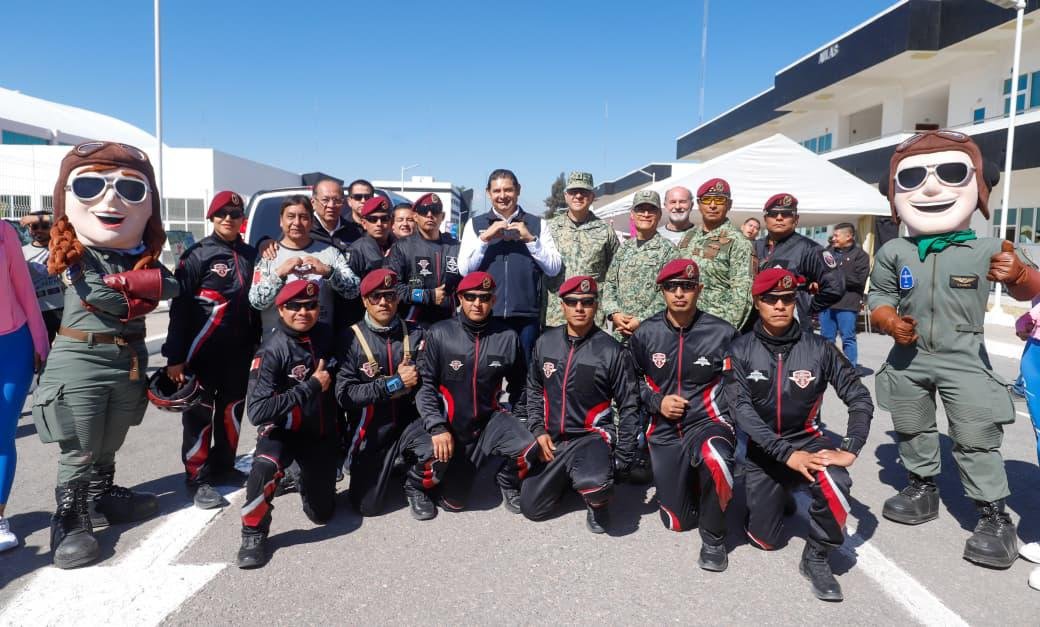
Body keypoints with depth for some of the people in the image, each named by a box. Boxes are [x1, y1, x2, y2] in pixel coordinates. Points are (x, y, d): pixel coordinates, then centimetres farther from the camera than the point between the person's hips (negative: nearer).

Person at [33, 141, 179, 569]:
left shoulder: (143, 254, 4)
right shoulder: (74, 257, -10)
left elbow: (173, 286, 0)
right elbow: (105, 297, -20)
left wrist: (125, 286, -4)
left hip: (130, 359, 5)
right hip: (80, 362, -5)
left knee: (109, 446, 21)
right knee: (79, 452, 3)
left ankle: (104, 500, 39)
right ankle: (70, 523, 16)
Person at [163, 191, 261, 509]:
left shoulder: (250, 255, 10)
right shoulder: (198, 255, -5)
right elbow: (179, 307, -8)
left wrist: (258, 345, 13)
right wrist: (175, 356, -12)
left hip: (239, 350, 5)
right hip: (203, 351, -5)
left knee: (232, 409, 13)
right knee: (200, 413, 0)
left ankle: (224, 467, 27)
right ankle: (198, 479, 9)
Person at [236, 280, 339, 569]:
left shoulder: (326, 336, -5)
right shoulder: (272, 350, -21)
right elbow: (257, 411, -29)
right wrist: (311, 387, -27)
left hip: (321, 433, 5)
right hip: (282, 431, -4)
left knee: (322, 513, 11)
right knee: (264, 468, -38)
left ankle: (305, 477, 44)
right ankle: (254, 534, -11)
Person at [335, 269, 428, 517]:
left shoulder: (415, 334, -2)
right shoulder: (352, 339, -9)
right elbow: (344, 394, -15)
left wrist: (413, 379, -24)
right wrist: (394, 383, -18)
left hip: (409, 422, 1)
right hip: (371, 430, 0)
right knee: (367, 506, 2)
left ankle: (414, 486, 5)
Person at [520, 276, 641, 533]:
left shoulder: (612, 351, -12)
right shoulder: (545, 343, 0)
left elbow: (629, 407, -7)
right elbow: (534, 389, 13)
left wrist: (623, 458, -9)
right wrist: (538, 430, 1)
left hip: (592, 436, -4)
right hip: (552, 439, 5)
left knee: (593, 484, -36)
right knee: (532, 508, 2)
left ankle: (598, 502, 3)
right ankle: (566, 476, 31)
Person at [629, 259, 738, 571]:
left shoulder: (722, 333, -10)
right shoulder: (646, 333, -3)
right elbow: (634, 379, 12)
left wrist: (736, 426, -12)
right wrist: (657, 402, -5)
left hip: (708, 423, -3)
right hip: (664, 431, 3)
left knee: (715, 459, -40)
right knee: (678, 522, 6)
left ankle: (713, 536, -11)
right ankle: (689, 481, 43)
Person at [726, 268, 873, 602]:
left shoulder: (818, 349, -9)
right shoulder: (740, 351, -11)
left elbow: (860, 399, -5)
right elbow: (742, 411, -18)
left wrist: (850, 449, -19)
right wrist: (787, 454, -27)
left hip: (807, 441, 0)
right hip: (762, 450, 1)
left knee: (835, 484, -34)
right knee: (764, 539, 5)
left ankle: (816, 558, -7)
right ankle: (779, 495, 39)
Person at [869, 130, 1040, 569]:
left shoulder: (988, 250, -8)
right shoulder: (893, 252, -2)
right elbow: (879, 296, 5)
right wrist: (889, 321, -17)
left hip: (964, 361, -3)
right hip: (907, 360, 3)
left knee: (977, 440, 0)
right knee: (911, 430, 17)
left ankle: (994, 516, 14)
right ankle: (922, 487, 38)